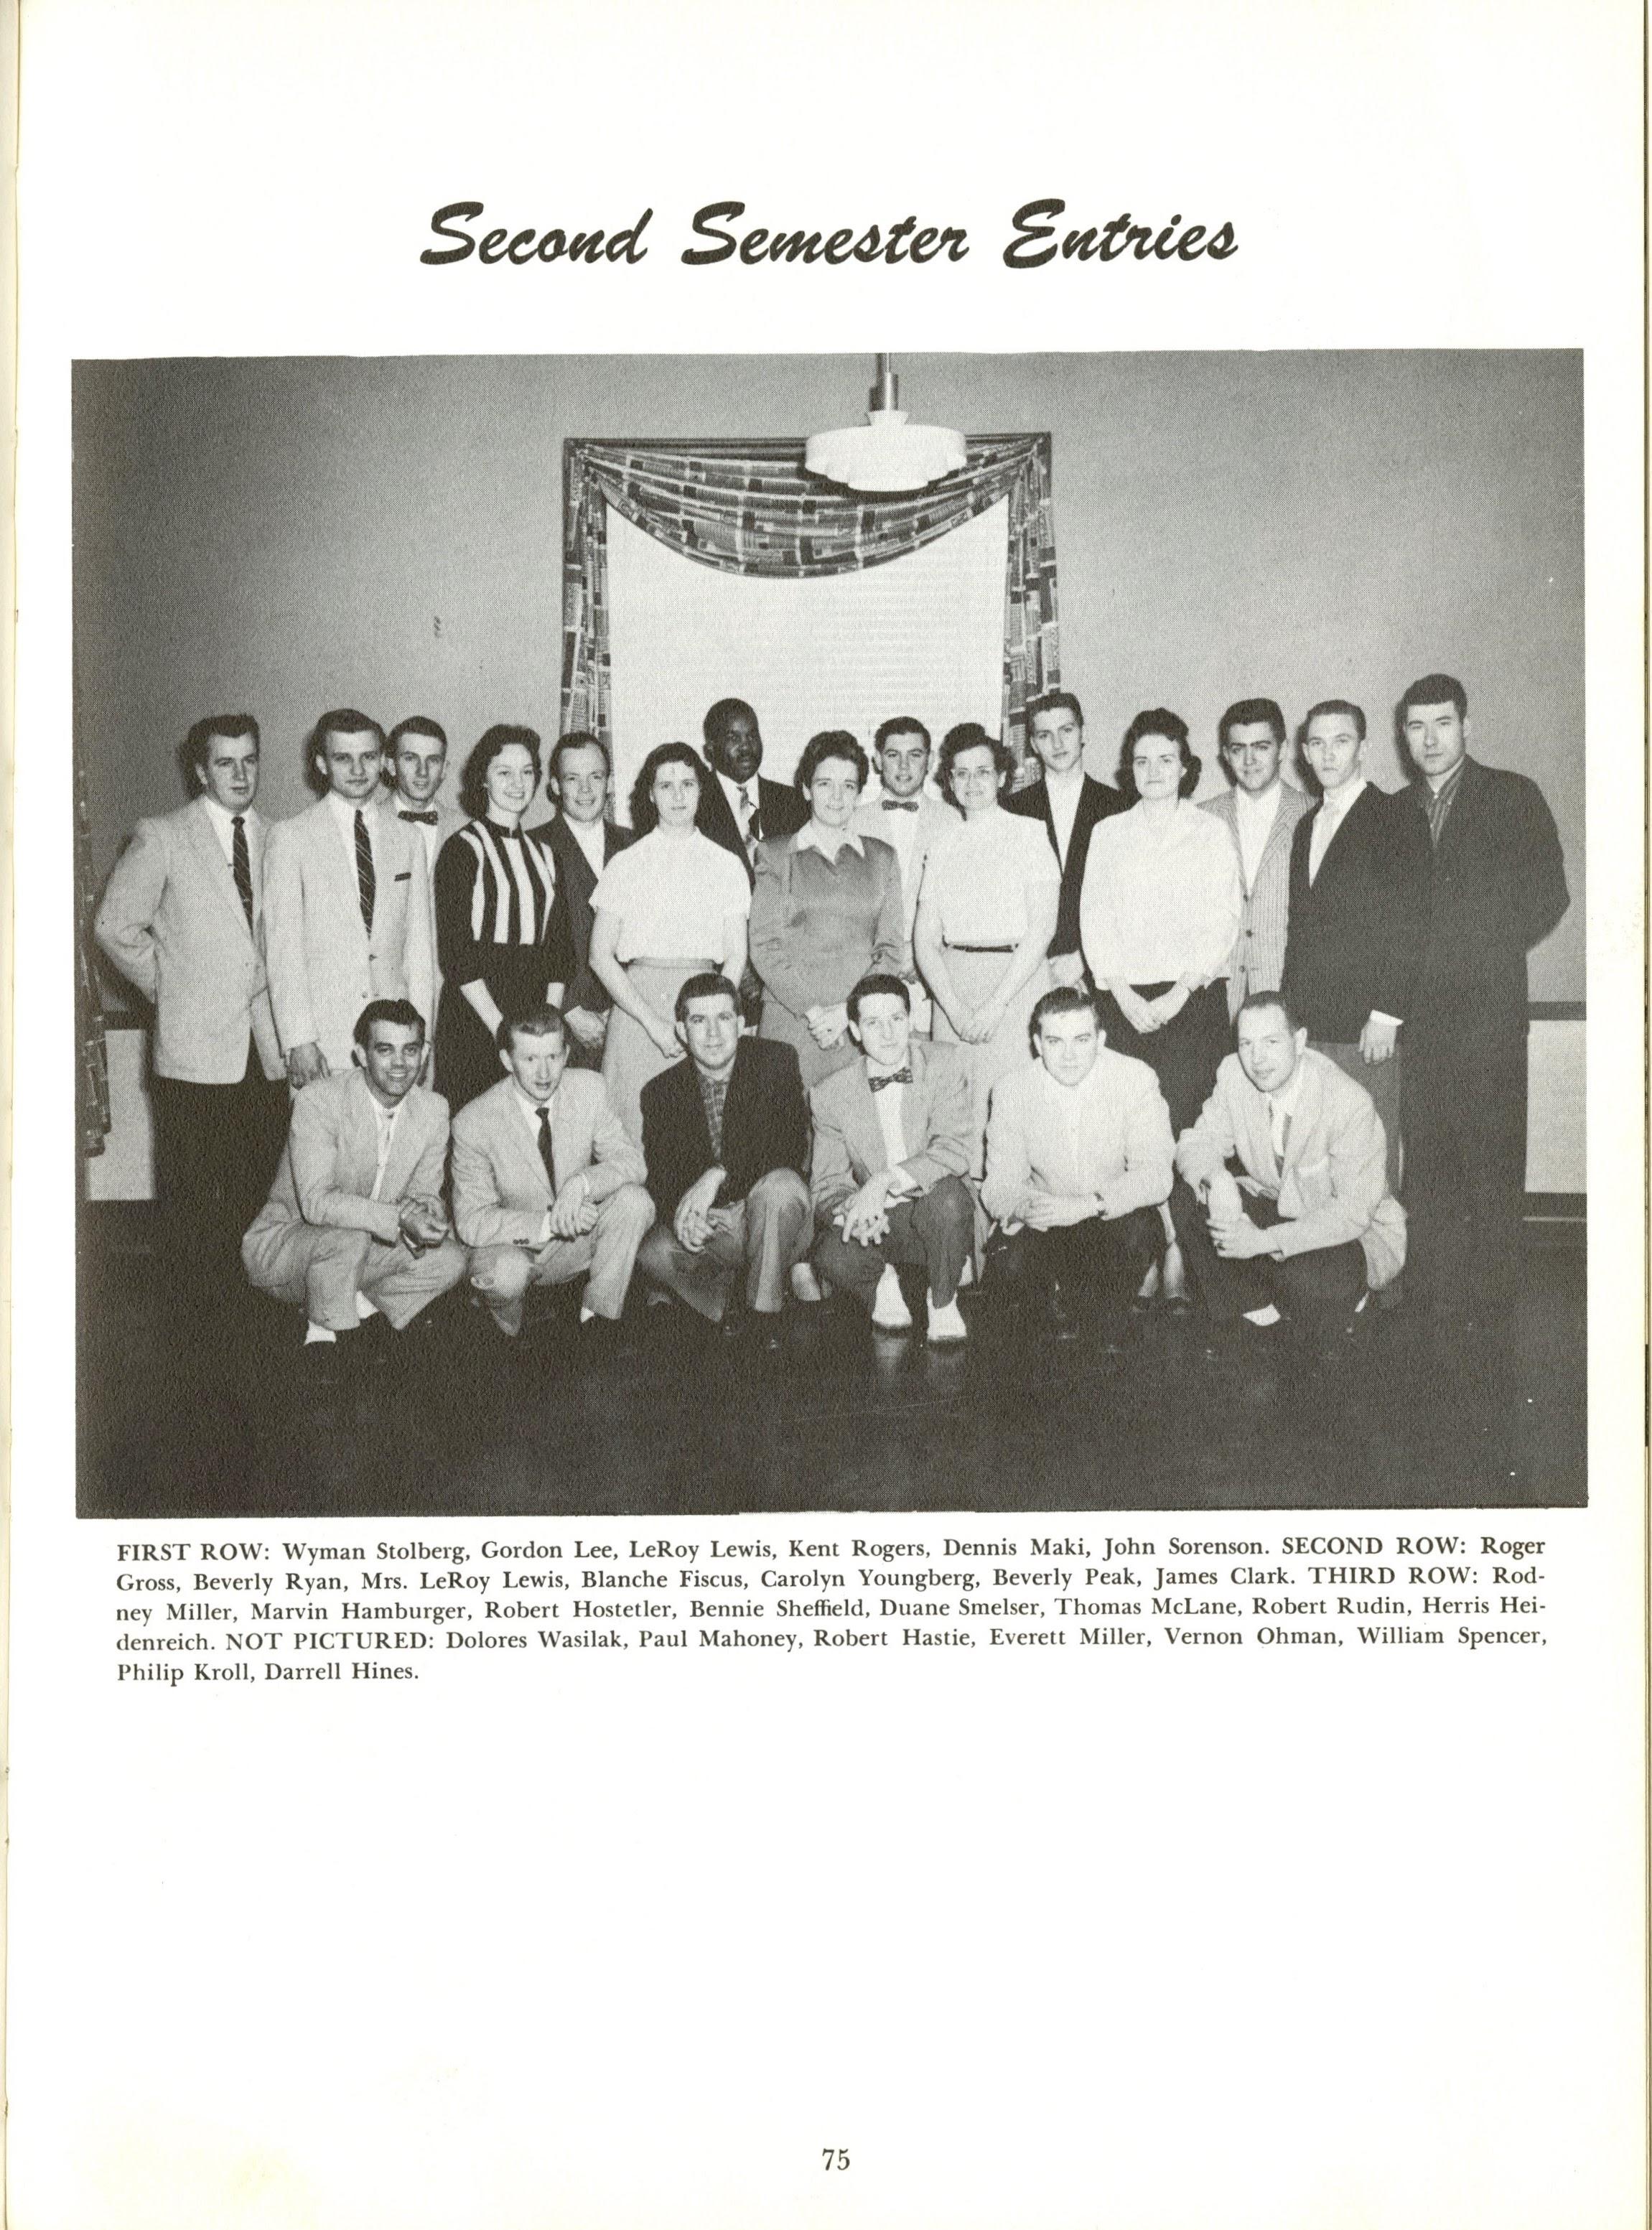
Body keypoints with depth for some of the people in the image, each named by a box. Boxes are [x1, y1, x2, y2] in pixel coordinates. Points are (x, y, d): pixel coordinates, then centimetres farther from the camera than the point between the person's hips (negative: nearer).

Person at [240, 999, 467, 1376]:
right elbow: (317, 1202, -31)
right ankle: (323, 1334, -13)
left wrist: (428, 1212, -26)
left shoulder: (433, 1109, -5)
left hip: (361, 1252, 6)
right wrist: (398, 1219, -41)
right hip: (280, 1245, -6)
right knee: (348, 1237, -36)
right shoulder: (319, 1100, -23)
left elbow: (425, 1192, 0)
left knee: (450, 1260, -14)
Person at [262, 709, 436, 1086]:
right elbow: (282, 946, -4)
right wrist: (298, 1041, -11)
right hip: (322, 1041, -3)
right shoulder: (291, 836, 1)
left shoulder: (407, 838, 12)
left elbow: (419, 945, 11)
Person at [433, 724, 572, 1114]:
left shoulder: (542, 851, 15)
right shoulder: (464, 848, -3)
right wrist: (501, 1029, -14)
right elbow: (455, 951, -10)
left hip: (535, 1013, 5)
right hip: (474, 1019, -5)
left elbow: (557, 947, 13)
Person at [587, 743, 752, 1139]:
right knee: (636, 1133, -6)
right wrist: (653, 1023, -8)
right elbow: (600, 956, 2)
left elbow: (736, 957, 7)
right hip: (637, 1006, -1)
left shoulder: (726, 865, 9)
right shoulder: (626, 864, 6)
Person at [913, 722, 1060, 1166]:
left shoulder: (1028, 834, 1)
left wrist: (995, 1005, -12)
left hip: (1017, 980, -3)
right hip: (952, 984, 3)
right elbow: (925, 937, 7)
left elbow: (1042, 929, -7)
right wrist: (955, 1009, -7)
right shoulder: (943, 844, 12)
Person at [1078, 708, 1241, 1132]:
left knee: (1181, 1120, -9)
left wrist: (1178, 994, -10)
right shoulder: (1108, 834, 13)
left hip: (1192, 999, -2)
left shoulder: (1211, 834, 6)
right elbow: (1094, 919, 7)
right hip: (1124, 1000, 2)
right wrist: (1123, 993, -6)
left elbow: (1223, 924, 0)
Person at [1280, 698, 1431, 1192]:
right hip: (1306, 1026, 6)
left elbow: (1410, 925, -9)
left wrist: (1386, 1016, -14)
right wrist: (1288, 1010, 11)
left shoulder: (1396, 818, -3)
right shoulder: (1306, 826, 19)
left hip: (1367, 1027, -6)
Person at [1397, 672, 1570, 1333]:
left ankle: (1489, 1298, 5)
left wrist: (1484, 956, -4)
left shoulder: (1513, 797, 4)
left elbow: (1548, 895, 0)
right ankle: (1443, 1287, 13)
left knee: (1491, 1160, -3)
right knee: (1425, 1161, 4)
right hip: (1417, 1016, 4)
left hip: (1487, 1011, -4)